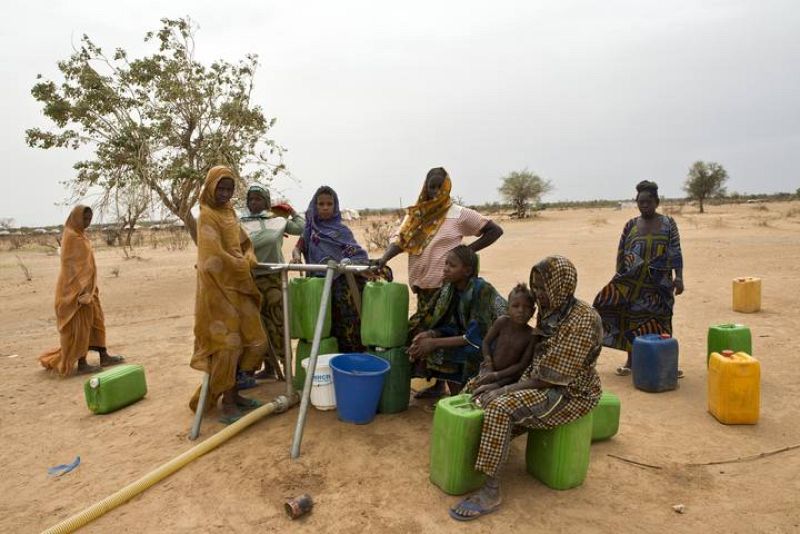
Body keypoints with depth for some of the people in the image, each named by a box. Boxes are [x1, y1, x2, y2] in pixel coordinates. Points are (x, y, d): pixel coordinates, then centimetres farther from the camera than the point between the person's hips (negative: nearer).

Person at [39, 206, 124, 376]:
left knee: (96, 320, 13)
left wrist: (91, 288, 19)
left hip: (87, 286, 10)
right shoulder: (71, 237, -16)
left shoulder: (81, 235, 13)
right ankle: (81, 364, 5)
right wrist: (81, 292, -24)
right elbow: (71, 266, -20)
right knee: (80, 325, -3)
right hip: (77, 288, -10)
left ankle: (104, 356, 20)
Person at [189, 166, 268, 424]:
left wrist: (248, 260, 3)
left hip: (238, 287, 8)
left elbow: (245, 243, 23)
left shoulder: (229, 212, 14)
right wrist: (242, 266, -7)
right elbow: (215, 257, -19)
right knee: (227, 344, -3)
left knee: (252, 340, 10)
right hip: (219, 288, -8)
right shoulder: (207, 216, -11)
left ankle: (233, 395, 23)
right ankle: (227, 404, 8)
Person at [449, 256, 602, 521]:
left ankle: (491, 491, -18)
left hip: (571, 392, -9)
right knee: (484, 397, -2)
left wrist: (505, 389, -20)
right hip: (541, 382, 9)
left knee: (500, 407, -27)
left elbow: (553, 377, -24)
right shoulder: (549, 312, 4)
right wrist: (498, 384, -1)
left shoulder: (581, 321, -24)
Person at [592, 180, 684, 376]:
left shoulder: (668, 223, 2)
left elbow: (676, 252, -2)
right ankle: (630, 360, 19)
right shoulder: (631, 225, 6)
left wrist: (679, 277, -11)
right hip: (633, 284, 2)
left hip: (659, 284, -1)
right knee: (632, 320, 6)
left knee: (660, 321, 2)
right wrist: (619, 280, 5)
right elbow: (621, 254, 8)